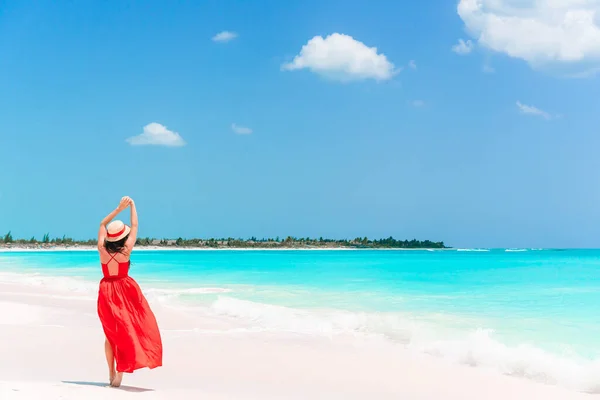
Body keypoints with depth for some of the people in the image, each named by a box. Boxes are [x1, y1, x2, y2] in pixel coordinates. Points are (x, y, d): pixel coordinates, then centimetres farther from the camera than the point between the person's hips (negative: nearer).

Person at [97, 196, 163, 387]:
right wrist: (132, 205, 7)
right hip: (125, 291, -3)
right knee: (126, 331, 3)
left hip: (107, 292, 3)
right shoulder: (125, 250, -15)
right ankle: (120, 373, -6)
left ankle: (111, 373, 18)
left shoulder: (102, 249, -8)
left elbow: (102, 224, 6)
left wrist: (119, 208, 7)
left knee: (110, 333, 14)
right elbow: (134, 227, -3)